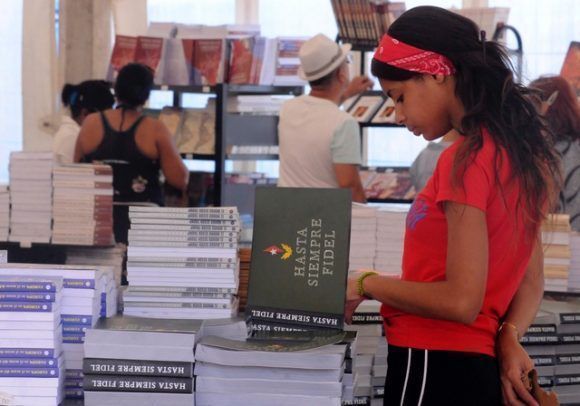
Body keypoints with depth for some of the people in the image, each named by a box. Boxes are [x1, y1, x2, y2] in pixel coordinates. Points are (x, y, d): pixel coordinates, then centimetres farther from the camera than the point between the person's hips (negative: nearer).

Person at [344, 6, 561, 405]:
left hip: (435, 372, -9)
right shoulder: (520, 152, 10)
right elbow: (532, 281, 14)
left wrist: (366, 283, -9)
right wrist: (509, 335, -4)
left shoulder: (466, 159, -18)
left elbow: (461, 300, -22)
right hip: (479, 366, 9)